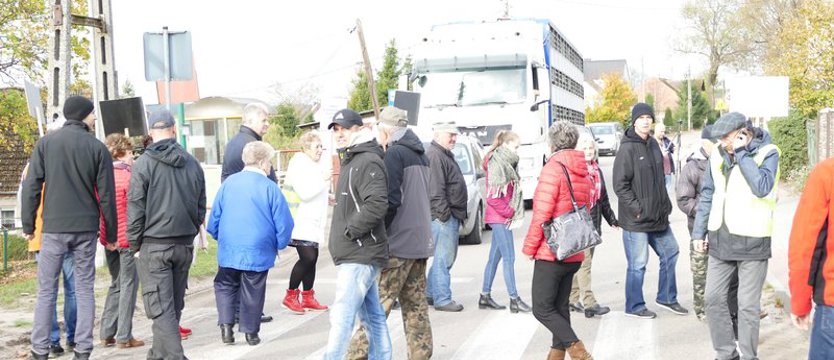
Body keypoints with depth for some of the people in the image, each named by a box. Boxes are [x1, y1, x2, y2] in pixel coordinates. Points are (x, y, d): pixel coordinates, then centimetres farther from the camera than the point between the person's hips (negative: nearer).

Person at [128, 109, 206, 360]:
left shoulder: (144, 163, -8)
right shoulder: (192, 163, 6)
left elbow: (135, 208, -8)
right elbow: (201, 207, 11)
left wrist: (134, 242, 2)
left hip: (154, 245, -5)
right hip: (185, 245, 5)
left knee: (161, 308, -4)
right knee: (175, 304, 15)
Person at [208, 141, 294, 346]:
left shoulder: (228, 183, -1)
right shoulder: (270, 188, -10)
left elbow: (214, 217, 5)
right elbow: (284, 223, -9)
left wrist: (219, 237, 22)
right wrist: (280, 244, 9)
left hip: (229, 250, 2)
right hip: (258, 253, -2)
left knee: (225, 286, 19)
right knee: (252, 292, 11)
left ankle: (226, 324, 6)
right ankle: (250, 332, 19)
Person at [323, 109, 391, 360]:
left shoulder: (368, 162, -14)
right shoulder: (351, 161, 19)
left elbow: (377, 204, -27)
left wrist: (350, 231, -19)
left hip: (359, 256, -10)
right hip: (356, 254, 10)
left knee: (341, 317, -12)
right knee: (372, 316, 15)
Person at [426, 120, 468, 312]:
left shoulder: (446, 155, 21)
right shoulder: (435, 155, -14)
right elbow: (435, 189, -21)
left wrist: (458, 214, 21)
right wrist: (444, 213, -21)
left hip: (452, 215, 11)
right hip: (443, 216, -11)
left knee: (446, 257, 16)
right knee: (444, 258, -6)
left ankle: (431, 294, 24)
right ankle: (442, 300, -1)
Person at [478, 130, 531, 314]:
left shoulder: (505, 163, 16)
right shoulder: (496, 164, -14)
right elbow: (493, 197, -19)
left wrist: (511, 212, 2)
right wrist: (509, 212, -11)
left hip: (502, 217, 9)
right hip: (500, 218, -9)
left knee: (495, 257, 12)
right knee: (509, 258, -8)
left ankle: (485, 297, 18)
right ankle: (514, 300, -5)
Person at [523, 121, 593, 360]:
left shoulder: (553, 167, -14)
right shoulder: (583, 172, 11)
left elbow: (541, 213, -18)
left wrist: (529, 247, -10)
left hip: (551, 252, -8)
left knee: (542, 309, -2)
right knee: (560, 306, 16)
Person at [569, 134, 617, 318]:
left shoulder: (597, 170, 16)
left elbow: (603, 198, 24)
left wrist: (611, 218, 26)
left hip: (593, 224, 8)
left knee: (580, 263, 13)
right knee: (583, 263, -10)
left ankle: (573, 299, 22)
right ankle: (589, 303, -12)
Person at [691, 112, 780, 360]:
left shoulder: (767, 153, -9)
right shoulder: (719, 155, 5)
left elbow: (762, 188, -25)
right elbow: (707, 195, 13)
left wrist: (742, 154, -20)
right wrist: (699, 232, 11)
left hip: (752, 241, -5)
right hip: (720, 240, 5)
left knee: (747, 305, 2)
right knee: (713, 297, 10)